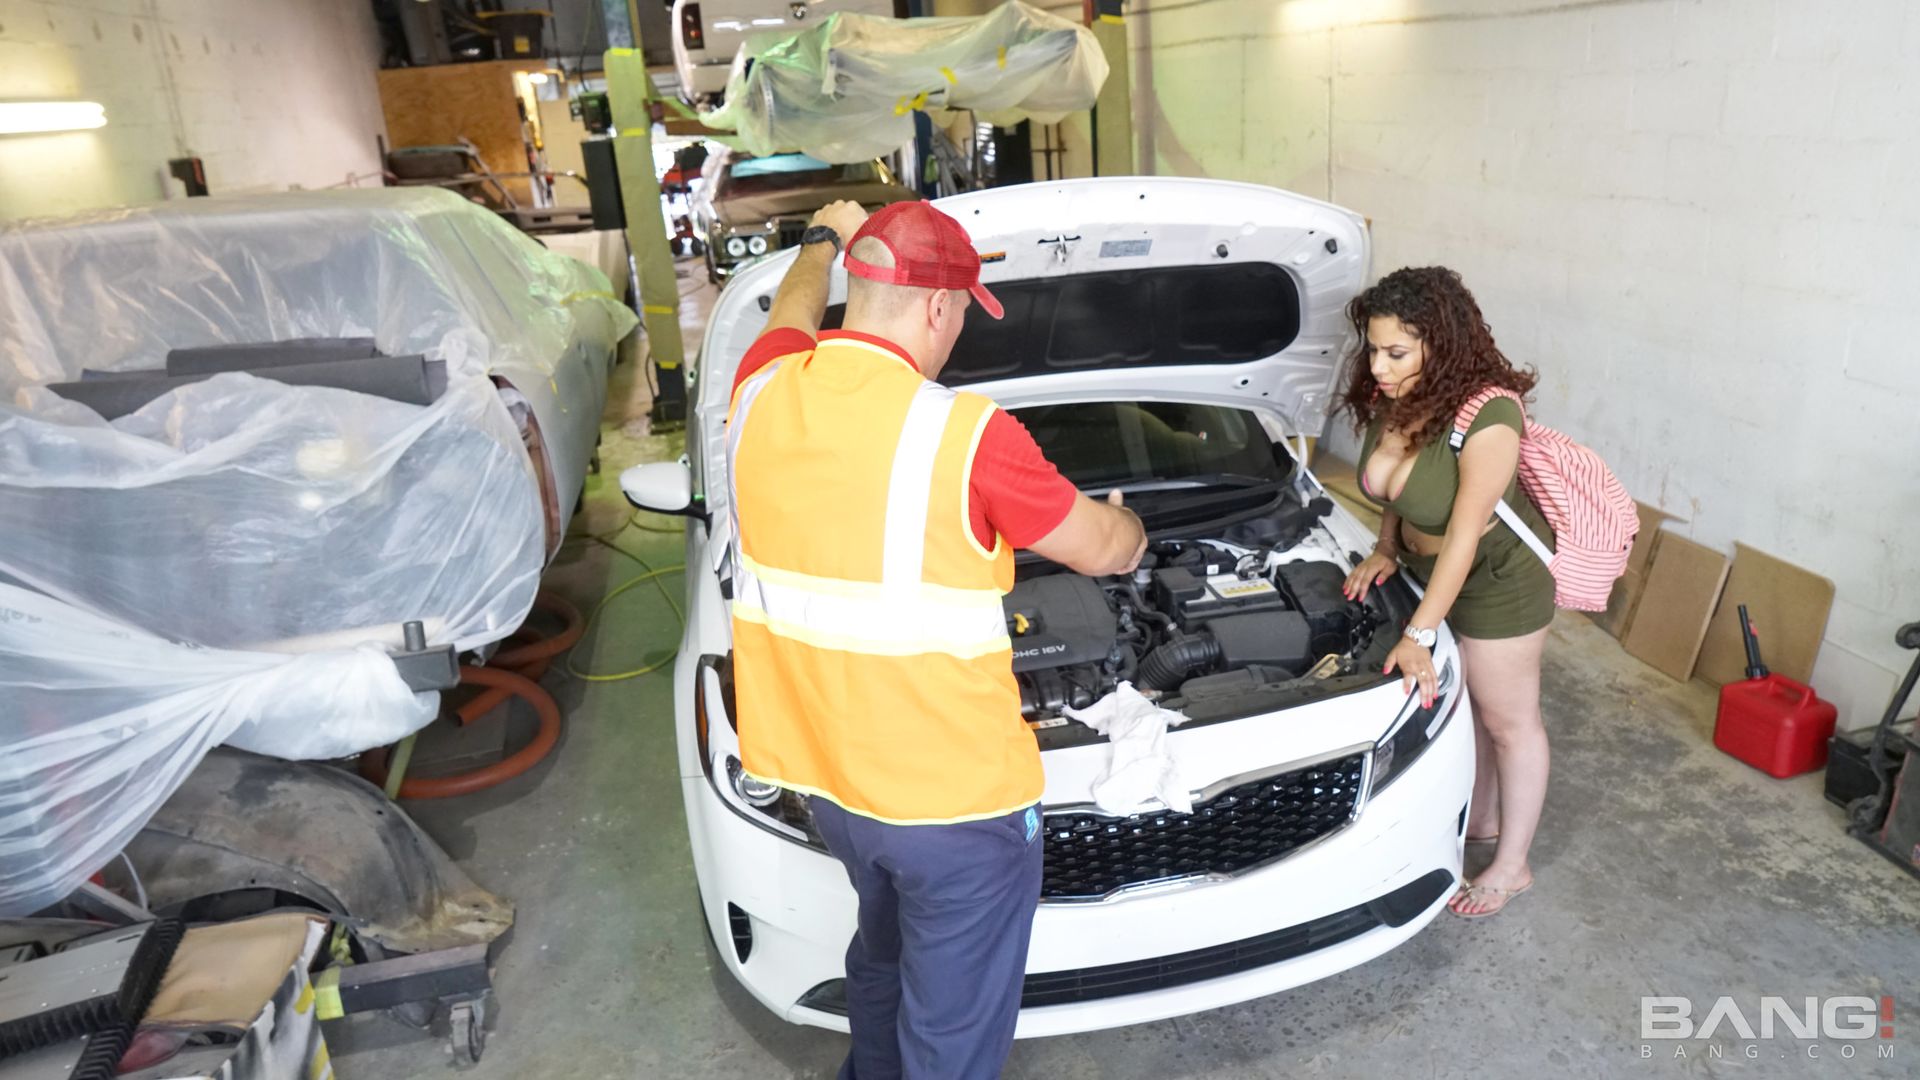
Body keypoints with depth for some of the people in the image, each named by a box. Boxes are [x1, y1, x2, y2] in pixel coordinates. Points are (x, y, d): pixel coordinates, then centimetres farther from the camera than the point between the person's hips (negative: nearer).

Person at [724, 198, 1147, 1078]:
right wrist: (1129, 529, 18)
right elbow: (1102, 549, -6)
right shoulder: (966, 432, -22)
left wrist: (824, 237, 41)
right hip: (953, 793, -7)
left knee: (884, 948, 34)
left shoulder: (765, 390, -5)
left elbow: (794, 308, 21)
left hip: (822, 770, 7)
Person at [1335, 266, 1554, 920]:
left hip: (1498, 579, -7)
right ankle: (1483, 820, 42)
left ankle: (1511, 866, 25)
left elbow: (1463, 537, -29)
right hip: (1429, 565, 7)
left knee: (1508, 720, 9)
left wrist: (1418, 634, -26)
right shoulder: (1395, 400, -10)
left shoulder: (1488, 418, -31)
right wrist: (1385, 551, -6)